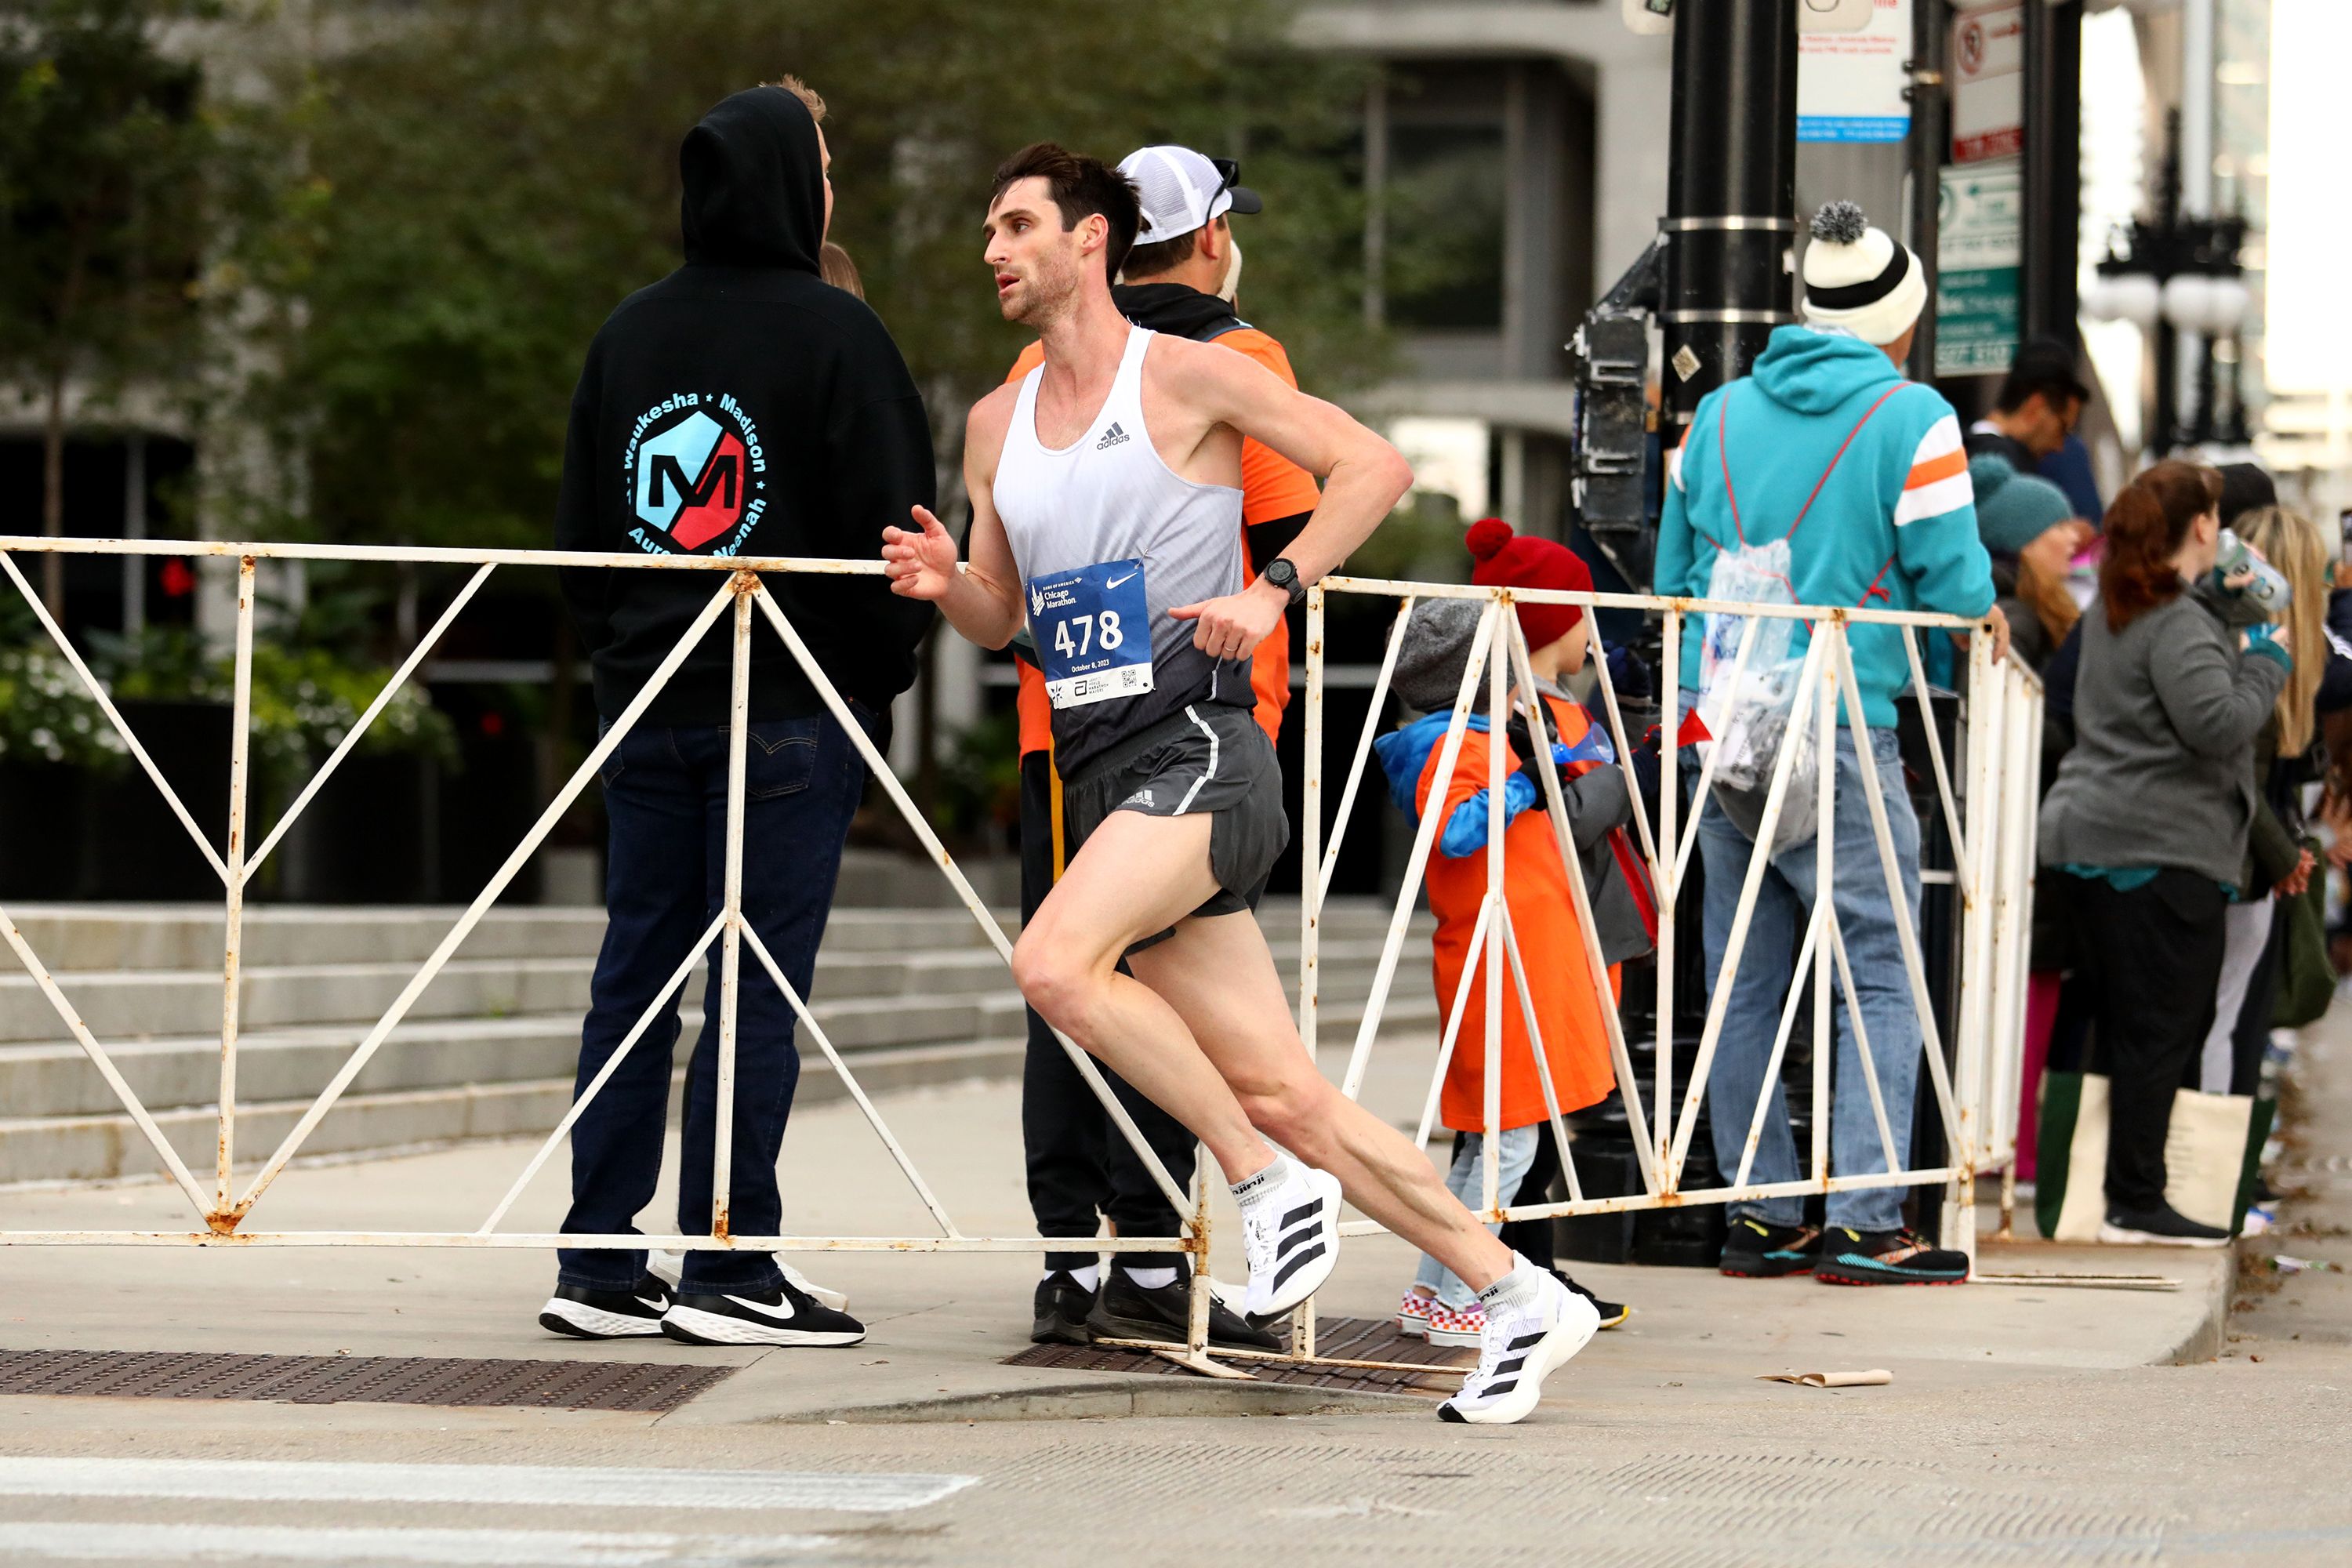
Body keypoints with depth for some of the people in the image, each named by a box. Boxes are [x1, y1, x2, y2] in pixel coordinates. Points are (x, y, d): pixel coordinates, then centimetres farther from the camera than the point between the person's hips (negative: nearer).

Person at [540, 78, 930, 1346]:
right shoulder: (831, 331, -8)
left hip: (646, 705, 6)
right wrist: (884, 672, 2)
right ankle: (730, 1272, -4)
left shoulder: (631, 330, 12)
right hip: (788, 709, -6)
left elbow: (578, 525, 16)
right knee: (760, 982, -4)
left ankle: (598, 1262, 8)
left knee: (635, 973, 8)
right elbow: (887, 525, -10)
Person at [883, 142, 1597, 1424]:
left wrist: (1273, 592, -15)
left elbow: (1375, 466, -4)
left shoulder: (1186, 376, -2)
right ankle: (1517, 1295, 10)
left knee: (1055, 964, -29)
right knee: (1284, 1095, 2)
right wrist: (945, 585, 2)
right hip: (1096, 775, 7)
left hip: (1199, 751, -7)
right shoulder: (996, 424, 17)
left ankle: (1266, 1175, -13)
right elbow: (1004, 617, 24)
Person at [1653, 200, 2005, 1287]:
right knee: (1880, 972, 0)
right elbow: (1954, 583, -8)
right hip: (1841, 728, -6)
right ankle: (1865, 1220, -5)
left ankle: (1761, 1215, 13)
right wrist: (1986, 618, 14)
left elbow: (1671, 575, 16)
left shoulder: (1720, 414, 11)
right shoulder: (1911, 416, -5)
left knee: (1743, 980, 10)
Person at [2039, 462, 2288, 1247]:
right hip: (2160, 851, -10)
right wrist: (2268, 657, -9)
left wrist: (2237, 641, 18)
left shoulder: (2111, 613, 15)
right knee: (2160, 1029, -6)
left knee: (2123, 1027, 12)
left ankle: (2128, 1194, 15)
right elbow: (2219, 725, -22)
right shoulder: (2178, 624, -15)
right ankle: (2136, 1204, -6)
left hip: (2090, 839, 10)